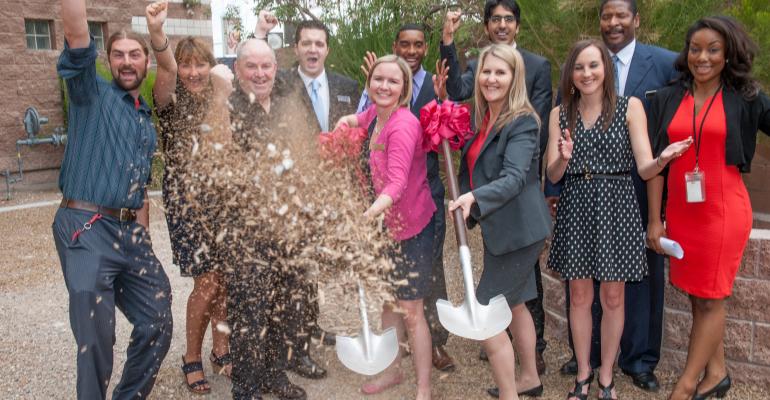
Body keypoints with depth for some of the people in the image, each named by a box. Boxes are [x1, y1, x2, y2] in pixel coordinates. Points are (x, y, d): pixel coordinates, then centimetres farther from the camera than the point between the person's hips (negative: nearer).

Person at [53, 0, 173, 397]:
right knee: (96, 342, -5)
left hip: (131, 233, 6)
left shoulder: (147, 119, 18)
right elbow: (76, 35, -17)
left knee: (157, 324, 9)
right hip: (87, 229, -6)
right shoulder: (91, 93, 1)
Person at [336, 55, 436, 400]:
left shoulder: (403, 125, -25)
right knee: (388, 302, 19)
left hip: (411, 228, -8)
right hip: (384, 225, 8)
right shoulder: (374, 114, -1)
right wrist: (347, 121, 5)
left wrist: (368, 215, -52)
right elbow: (360, 119, 26)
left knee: (410, 310, 1)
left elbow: (397, 183, -37)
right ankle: (393, 370, 38)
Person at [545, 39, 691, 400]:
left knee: (612, 298, 8)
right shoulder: (560, 114, 5)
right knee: (579, 296, 10)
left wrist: (663, 159, -30)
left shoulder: (630, 107, -1)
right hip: (575, 209, 2)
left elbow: (644, 168, -8)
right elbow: (552, 175, 0)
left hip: (616, 208, -2)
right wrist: (563, 158, -22)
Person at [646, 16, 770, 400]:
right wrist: (655, 220, 1)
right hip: (679, 211, 3)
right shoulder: (666, 99, 4)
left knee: (711, 299, 3)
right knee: (698, 296, 12)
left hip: (723, 210, -2)